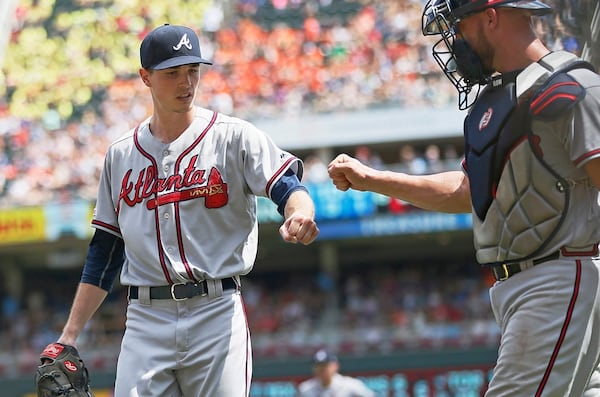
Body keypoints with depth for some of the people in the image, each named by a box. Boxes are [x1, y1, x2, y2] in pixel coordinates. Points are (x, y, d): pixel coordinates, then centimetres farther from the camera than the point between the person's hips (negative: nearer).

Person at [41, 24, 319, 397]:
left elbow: (286, 185, -11)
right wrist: (69, 336, 11)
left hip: (217, 313, -3)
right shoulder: (122, 154, 14)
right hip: (146, 320, 3)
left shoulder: (234, 136, 3)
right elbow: (105, 253, 17)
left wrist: (300, 213, -36)